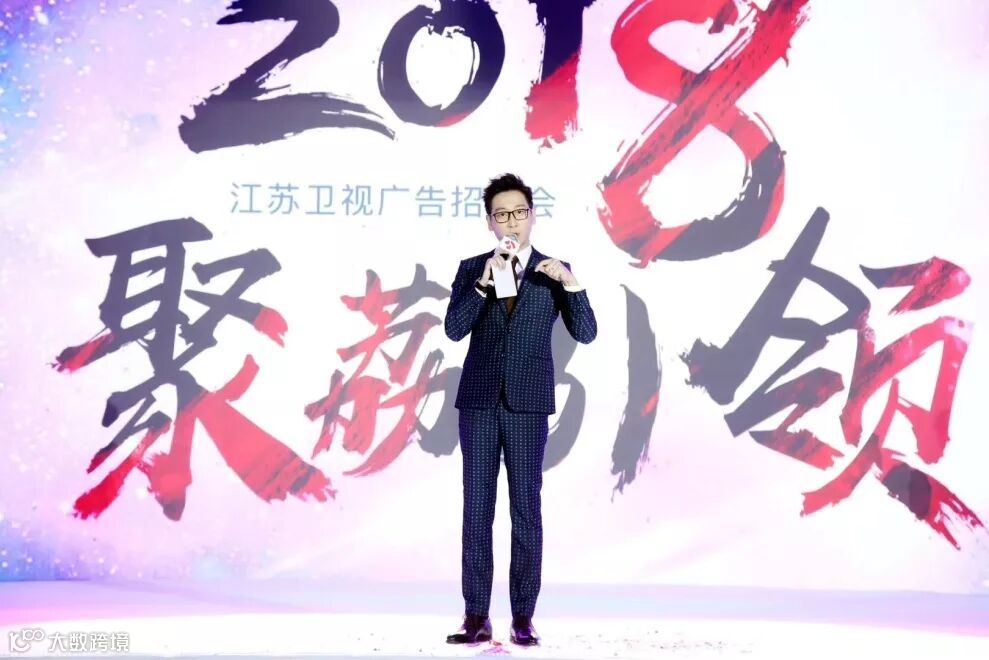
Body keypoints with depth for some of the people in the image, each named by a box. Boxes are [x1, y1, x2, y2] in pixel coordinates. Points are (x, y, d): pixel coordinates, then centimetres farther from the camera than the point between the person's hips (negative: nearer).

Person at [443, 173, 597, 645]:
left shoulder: (553, 271, 5)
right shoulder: (471, 269, 7)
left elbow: (585, 333, -4)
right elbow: (454, 330, -6)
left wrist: (570, 283, -18)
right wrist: (483, 284, -18)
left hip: (528, 403, -1)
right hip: (478, 401, 1)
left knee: (526, 508, 0)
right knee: (476, 508, 2)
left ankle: (523, 617, 6)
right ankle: (476, 616, 7)